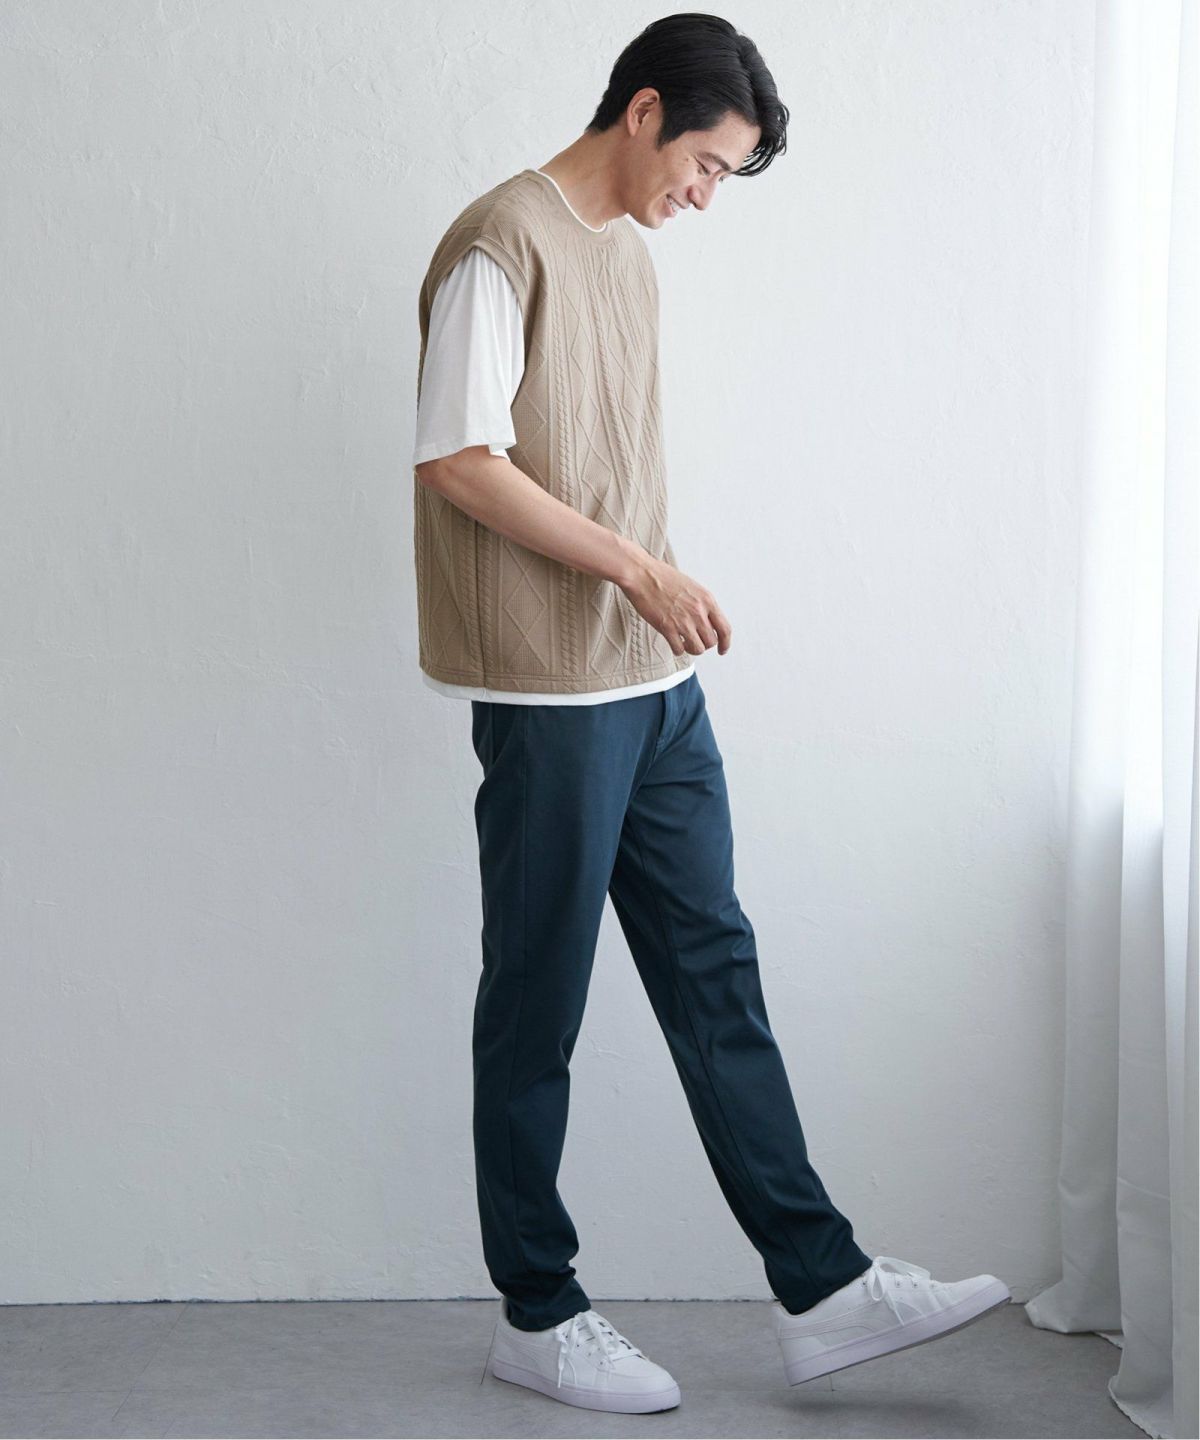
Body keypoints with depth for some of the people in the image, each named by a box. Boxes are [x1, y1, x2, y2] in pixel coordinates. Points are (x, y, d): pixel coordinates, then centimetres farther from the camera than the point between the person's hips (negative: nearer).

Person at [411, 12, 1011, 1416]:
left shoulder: (627, 255, 17)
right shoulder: (504, 244, -11)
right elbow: (457, 462, -17)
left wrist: (660, 596, 17)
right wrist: (638, 570, -17)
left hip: (653, 683, 9)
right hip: (549, 694, -9)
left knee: (715, 975, 9)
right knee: (537, 1008, 2)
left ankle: (821, 1290, 15)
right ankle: (536, 1315, 16)